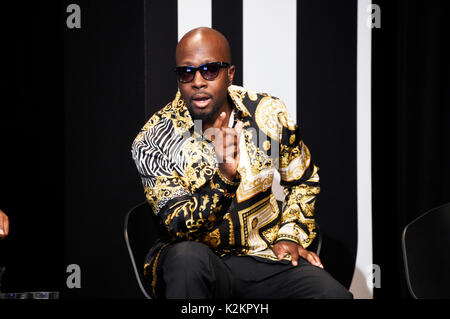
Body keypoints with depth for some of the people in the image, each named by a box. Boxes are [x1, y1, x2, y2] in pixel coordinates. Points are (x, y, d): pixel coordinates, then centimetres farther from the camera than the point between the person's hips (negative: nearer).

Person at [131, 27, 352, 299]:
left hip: (267, 255, 1)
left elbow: (303, 181, 16)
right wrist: (225, 177, -32)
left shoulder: (268, 114, -1)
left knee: (335, 295, -25)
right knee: (187, 255, -37)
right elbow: (178, 226, -17)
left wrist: (291, 235, 2)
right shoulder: (152, 141, -10)